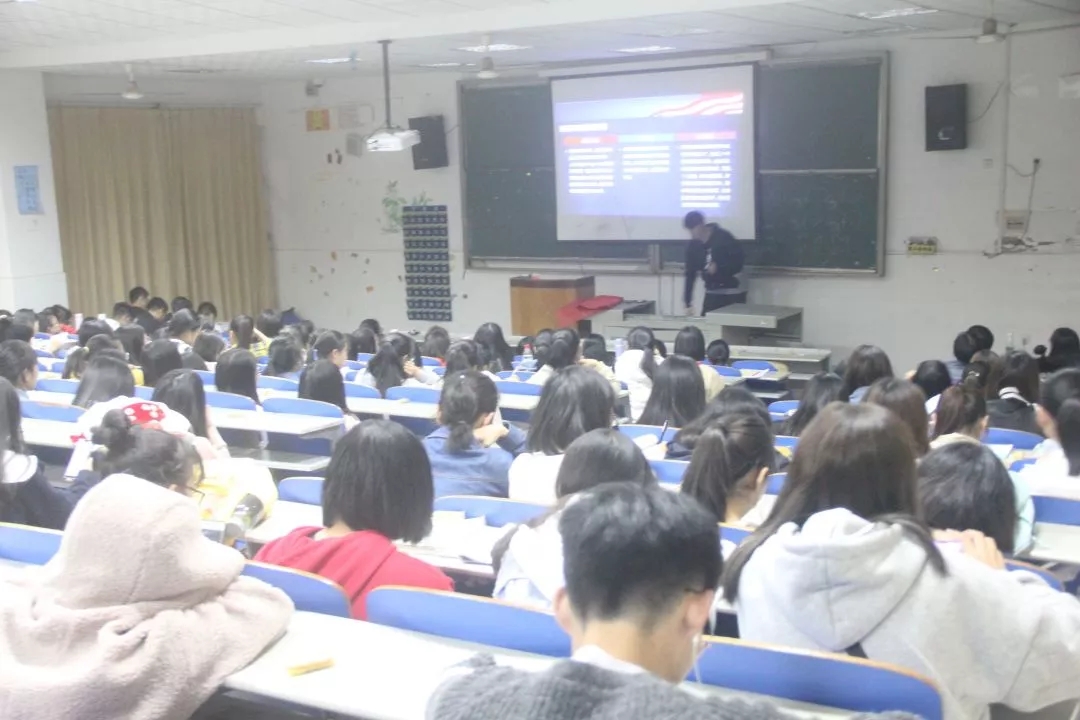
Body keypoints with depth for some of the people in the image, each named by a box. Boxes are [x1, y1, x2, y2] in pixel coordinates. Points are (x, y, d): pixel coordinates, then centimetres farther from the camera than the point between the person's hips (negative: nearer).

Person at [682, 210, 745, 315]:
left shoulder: (723, 237, -11)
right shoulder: (693, 246, 2)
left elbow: (740, 260, -10)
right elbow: (690, 275, 4)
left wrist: (719, 267, -22)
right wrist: (687, 303, -1)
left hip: (733, 294, -5)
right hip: (711, 294, 5)